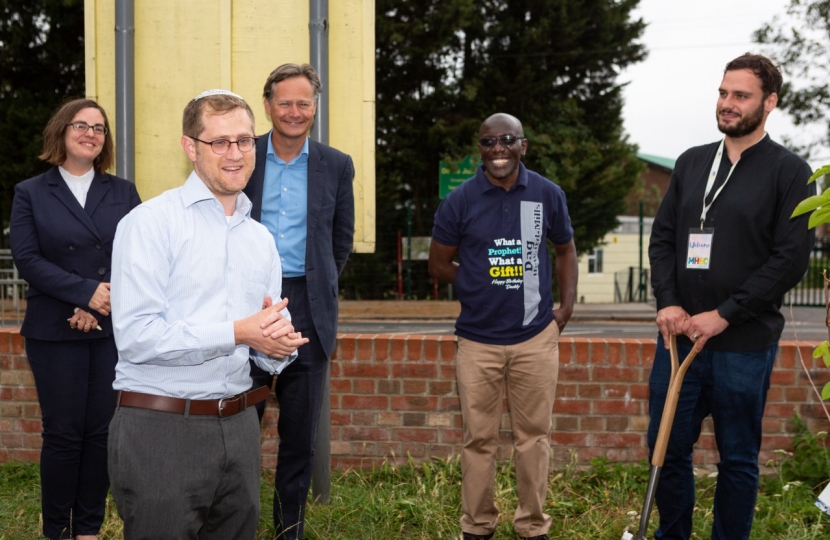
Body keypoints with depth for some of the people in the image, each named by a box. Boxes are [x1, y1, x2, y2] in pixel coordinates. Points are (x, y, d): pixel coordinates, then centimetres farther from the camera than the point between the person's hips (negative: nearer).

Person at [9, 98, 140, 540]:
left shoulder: (123, 192, 11)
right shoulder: (30, 193, 6)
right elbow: (27, 259, -5)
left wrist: (102, 305, -13)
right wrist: (86, 292, -16)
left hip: (114, 328, 2)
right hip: (55, 333, -2)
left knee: (102, 431, 3)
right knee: (63, 433, 0)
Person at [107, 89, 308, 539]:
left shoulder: (261, 239, 14)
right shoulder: (151, 222, -7)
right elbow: (135, 336, -16)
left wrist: (278, 343, -6)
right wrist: (236, 333, -16)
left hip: (238, 426, 6)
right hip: (160, 429, -6)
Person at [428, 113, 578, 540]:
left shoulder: (548, 195, 1)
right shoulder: (460, 201, -3)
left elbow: (565, 249, 16)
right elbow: (438, 264, 7)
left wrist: (567, 303, 5)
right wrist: (480, 288, 1)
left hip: (537, 337, 1)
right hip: (478, 339, -1)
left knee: (533, 435, 8)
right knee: (479, 439, 6)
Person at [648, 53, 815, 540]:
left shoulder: (789, 171, -4)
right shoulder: (691, 162, 11)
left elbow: (791, 259, -11)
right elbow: (662, 237, 11)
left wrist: (724, 315, -14)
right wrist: (668, 303, -6)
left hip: (745, 343, -4)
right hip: (679, 335, 5)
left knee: (738, 458, 8)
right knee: (667, 447, 11)